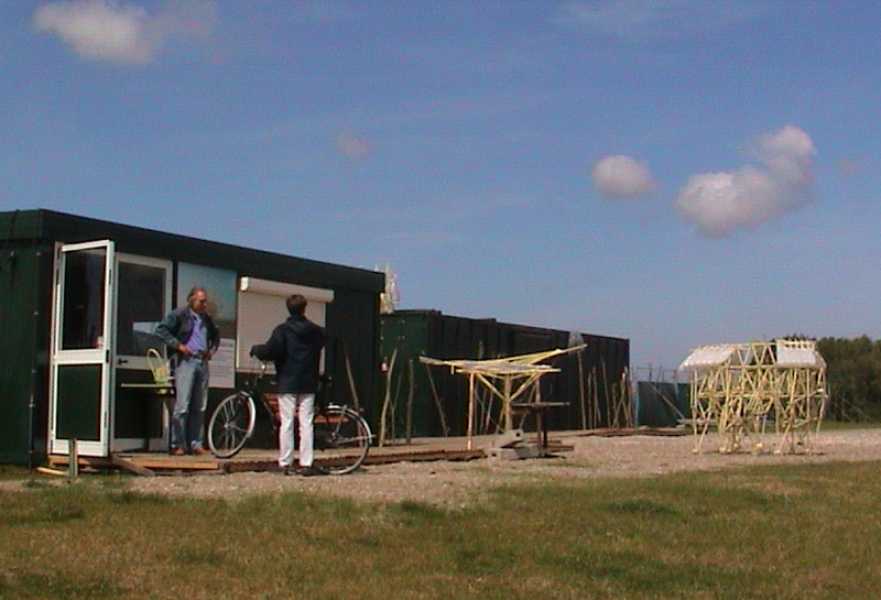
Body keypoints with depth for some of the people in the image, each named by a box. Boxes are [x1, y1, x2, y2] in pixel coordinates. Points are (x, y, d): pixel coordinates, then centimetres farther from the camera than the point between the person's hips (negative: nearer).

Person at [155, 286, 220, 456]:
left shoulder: (206, 318, 18)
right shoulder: (179, 314, -1)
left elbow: (215, 335, 35)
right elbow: (161, 329, -9)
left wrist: (212, 349, 17)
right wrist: (178, 345, -13)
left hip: (202, 362, 7)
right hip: (186, 361, -6)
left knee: (199, 407, 7)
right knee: (182, 405, -9)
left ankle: (195, 444, 13)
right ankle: (178, 445, -5)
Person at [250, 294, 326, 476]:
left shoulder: (282, 330, -7)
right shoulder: (316, 331, 5)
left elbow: (270, 351, -16)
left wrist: (255, 349, 2)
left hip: (287, 383, -2)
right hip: (308, 383, 3)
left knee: (286, 423, 0)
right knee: (306, 423, 3)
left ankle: (285, 463, 1)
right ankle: (306, 464, 0)